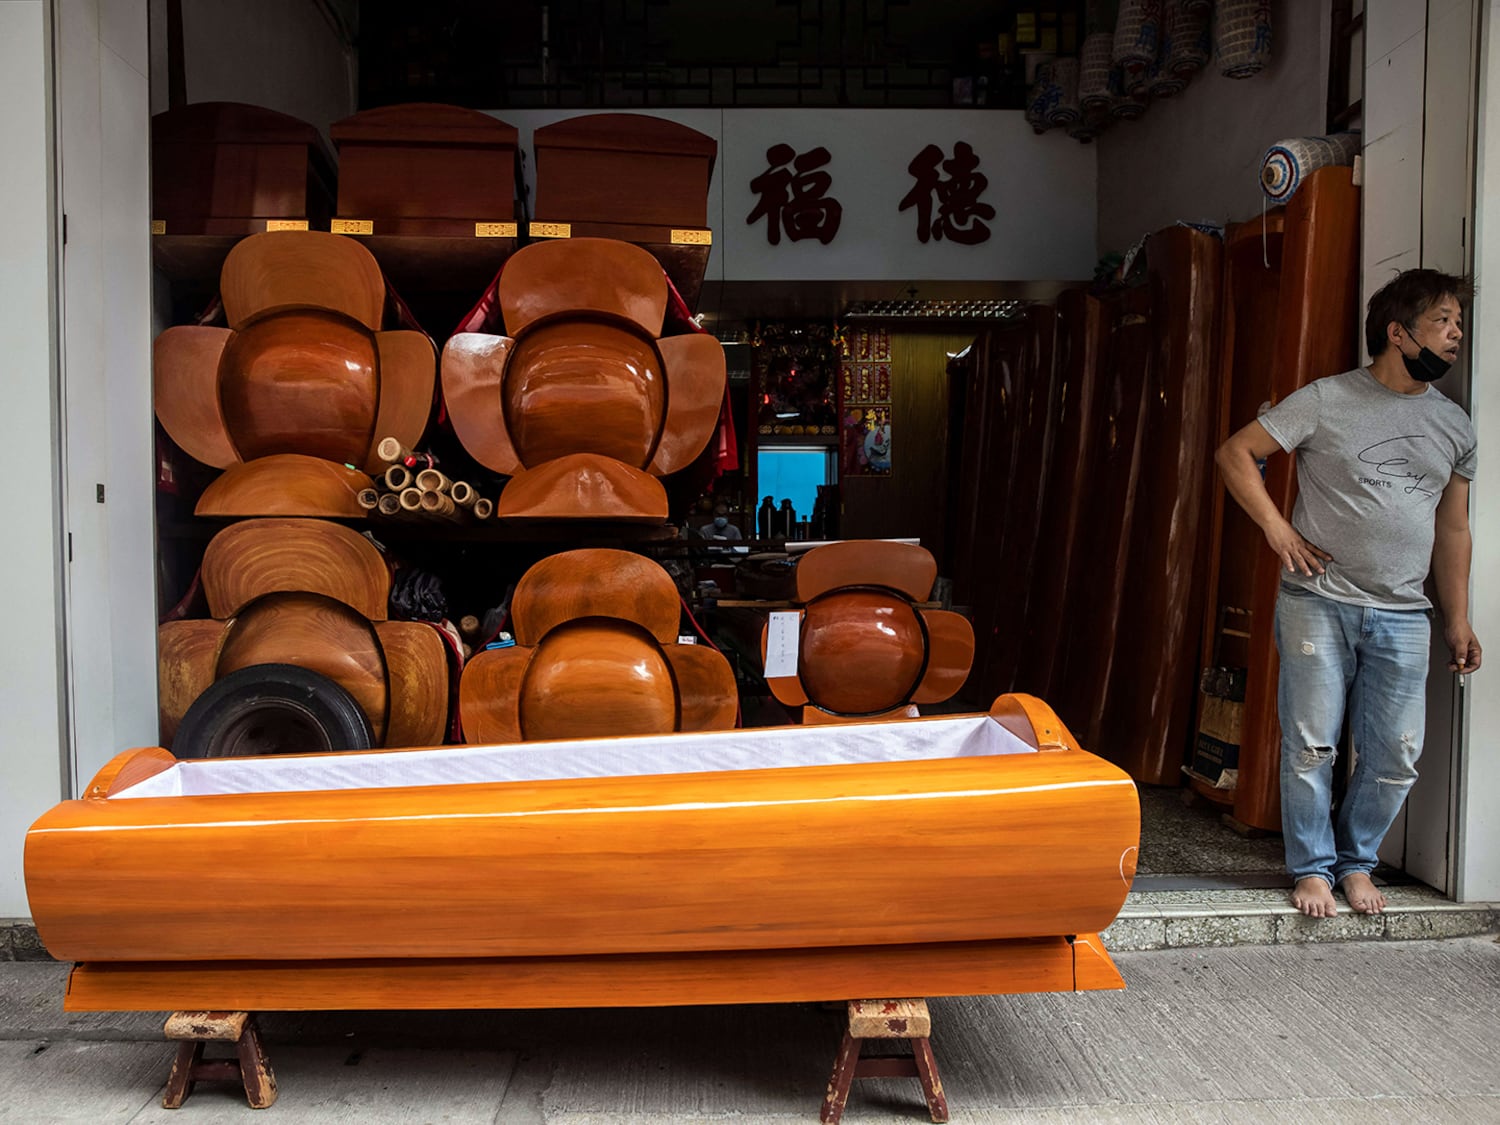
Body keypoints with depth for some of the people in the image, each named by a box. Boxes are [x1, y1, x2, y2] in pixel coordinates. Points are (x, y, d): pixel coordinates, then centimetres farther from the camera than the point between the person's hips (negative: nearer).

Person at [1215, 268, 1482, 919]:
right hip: (1318, 603, -4)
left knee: (1395, 757, 4)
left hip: (1403, 616, 4)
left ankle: (1356, 861, 25)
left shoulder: (1454, 426, 12)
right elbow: (1236, 453, -1)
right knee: (1311, 745, 1)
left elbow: (1452, 531, 17)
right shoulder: (1327, 401, -2)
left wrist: (1458, 620, 13)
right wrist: (1277, 528, -9)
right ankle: (1312, 867, 18)